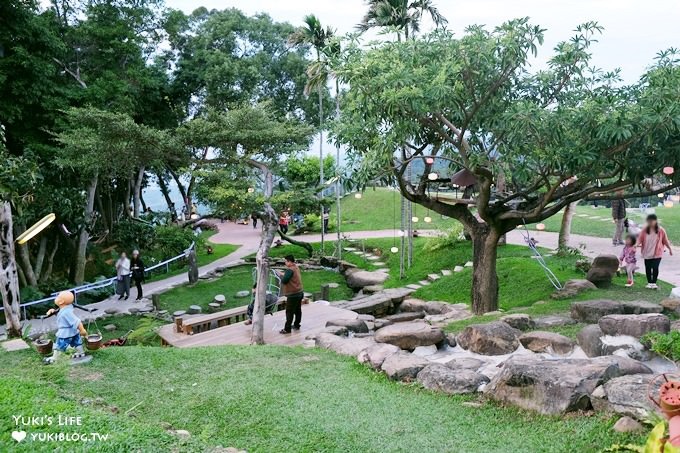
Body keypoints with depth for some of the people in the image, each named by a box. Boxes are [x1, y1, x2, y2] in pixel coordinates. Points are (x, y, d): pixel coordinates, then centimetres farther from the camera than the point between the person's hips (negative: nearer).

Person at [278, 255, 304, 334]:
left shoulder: (290, 270, -20)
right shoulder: (296, 268, 9)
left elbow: (284, 281, -22)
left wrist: (281, 275, -4)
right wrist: (284, 274, 7)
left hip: (293, 294, -9)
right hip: (300, 292, 9)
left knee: (289, 312, -4)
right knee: (298, 310, 18)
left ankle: (287, 329, 0)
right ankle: (296, 325, 29)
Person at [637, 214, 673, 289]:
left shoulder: (661, 230, -6)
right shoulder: (644, 230, -4)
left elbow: (665, 240, 4)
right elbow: (640, 239, -6)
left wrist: (670, 249, 9)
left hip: (657, 253, -2)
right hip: (647, 253, 2)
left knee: (655, 268, -8)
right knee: (648, 268, 9)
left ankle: (654, 283, 7)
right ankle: (649, 283, 21)